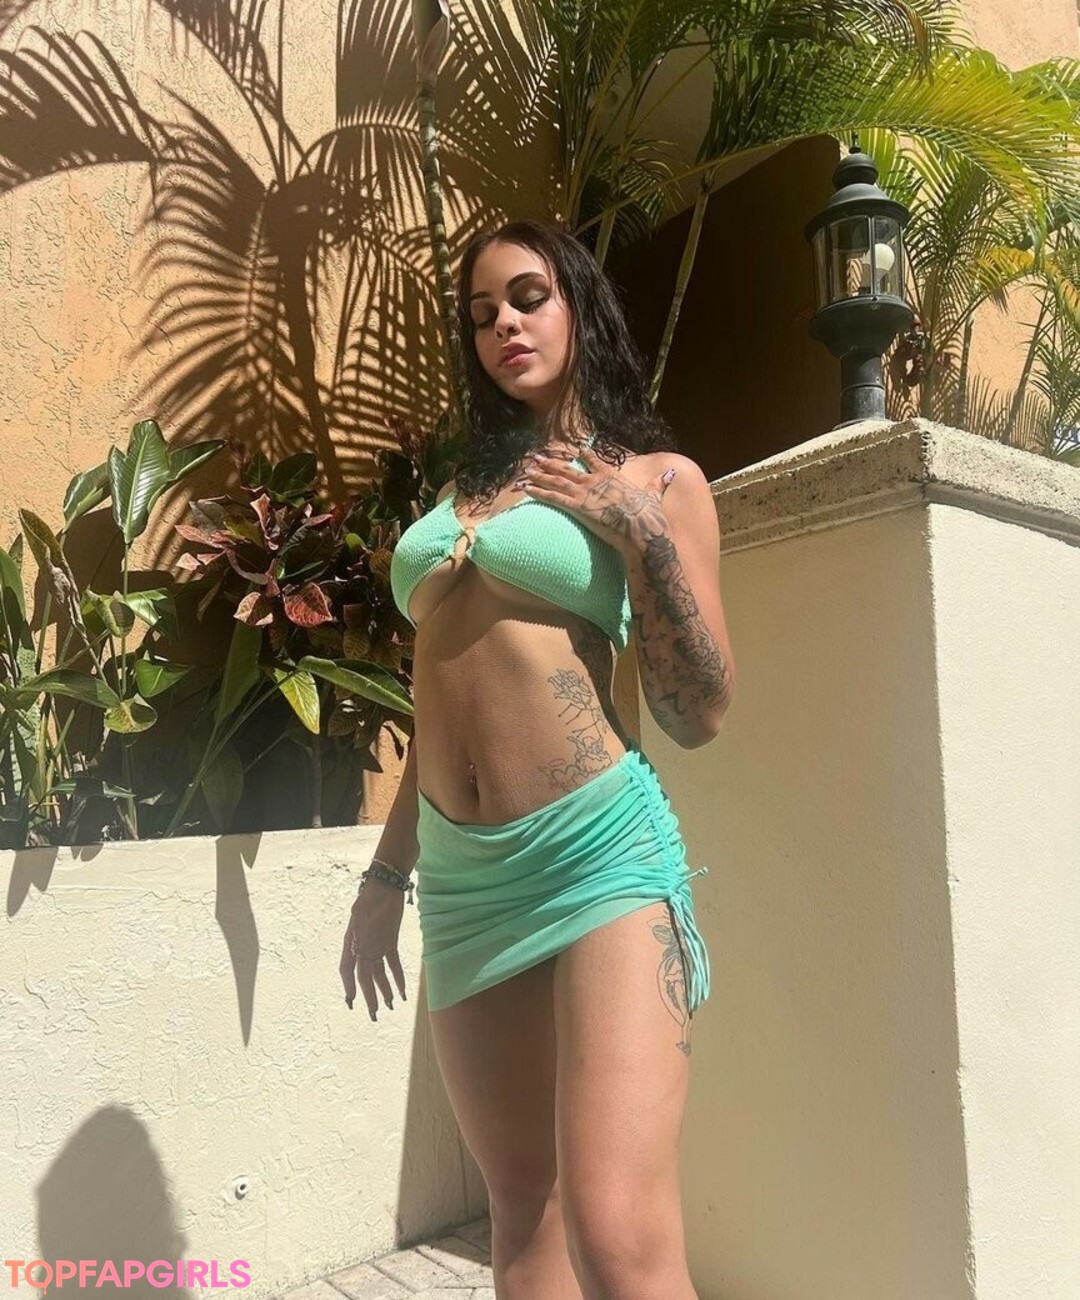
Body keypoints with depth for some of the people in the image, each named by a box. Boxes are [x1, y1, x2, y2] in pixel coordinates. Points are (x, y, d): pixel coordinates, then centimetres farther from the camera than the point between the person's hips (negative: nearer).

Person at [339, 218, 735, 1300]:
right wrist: (385, 875, 21)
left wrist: (639, 528, -10)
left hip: (598, 852, -5)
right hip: (462, 877, 6)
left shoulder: (656, 478, 4)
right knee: (523, 1210, 14)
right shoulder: (464, 484, 18)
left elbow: (698, 716, -2)